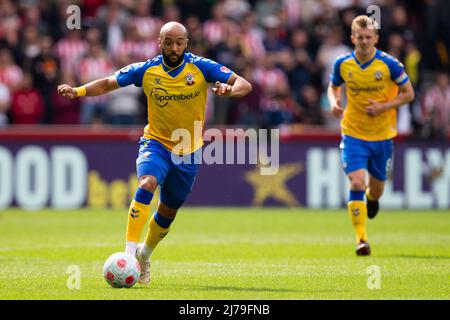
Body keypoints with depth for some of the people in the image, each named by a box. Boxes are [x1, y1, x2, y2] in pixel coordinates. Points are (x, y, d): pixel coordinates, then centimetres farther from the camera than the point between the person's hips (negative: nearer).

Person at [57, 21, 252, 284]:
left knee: (168, 212, 13)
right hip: (156, 143, -1)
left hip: (189, 152, 1)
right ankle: (130, 253, -33)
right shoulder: (146, 70, -9)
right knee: (147, 184, -32)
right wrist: (78, 91, -19)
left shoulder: (201, 67, -12)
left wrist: (229, 89, -40)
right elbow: (107, 84, -2)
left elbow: (245, 85, -17)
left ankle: (145, 256, 40)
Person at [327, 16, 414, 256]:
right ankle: (361, 239, -13)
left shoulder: (389, 64, -12)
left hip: (382, 136, 0)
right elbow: (333, 87, 14)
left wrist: (384, 107, -17)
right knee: (356, 183, -18)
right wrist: (334, 102, -9)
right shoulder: (342, 64, -5)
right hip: (353, 134, 0)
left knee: (376, 189, 11)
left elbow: (408, 94, -3)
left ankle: (372, 198, 51)